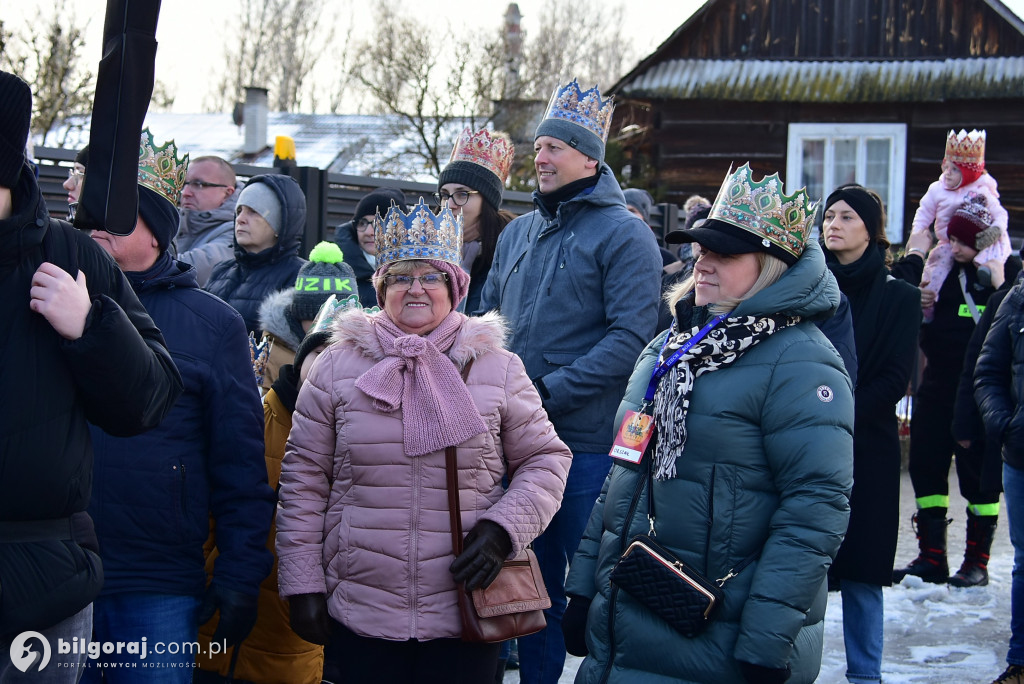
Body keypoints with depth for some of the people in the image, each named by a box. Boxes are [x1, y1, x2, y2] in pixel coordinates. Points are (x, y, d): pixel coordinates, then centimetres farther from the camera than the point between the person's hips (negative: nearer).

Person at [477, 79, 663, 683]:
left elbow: (631, 335, -17)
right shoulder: (518, 234, 14)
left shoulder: (624, 235, -8)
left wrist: (550, 392, -21)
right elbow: (489, 315, 20)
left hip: (589, 441, -6)